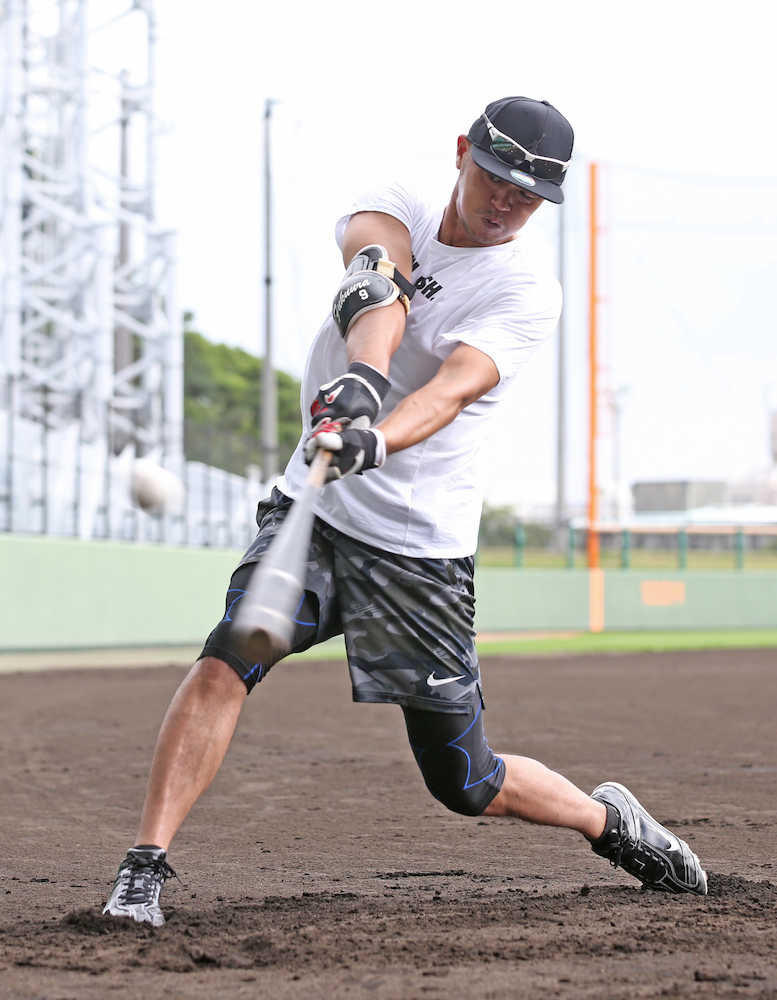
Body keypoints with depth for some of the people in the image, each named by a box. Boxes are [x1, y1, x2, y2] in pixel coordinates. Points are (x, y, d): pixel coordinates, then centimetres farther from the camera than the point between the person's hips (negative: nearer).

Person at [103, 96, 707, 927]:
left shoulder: (528, 293, -6)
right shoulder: (393, 210, 3)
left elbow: (452, 387, -24)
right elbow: (374, 272, -21)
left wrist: (374, 441, -46)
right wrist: (361, 374, -44)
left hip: (421, 552, -2)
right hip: (310, 510, 3)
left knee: (466, 786, 4)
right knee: (227, 658, -23)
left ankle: (607, 818, 31)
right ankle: (144, 869, -19)